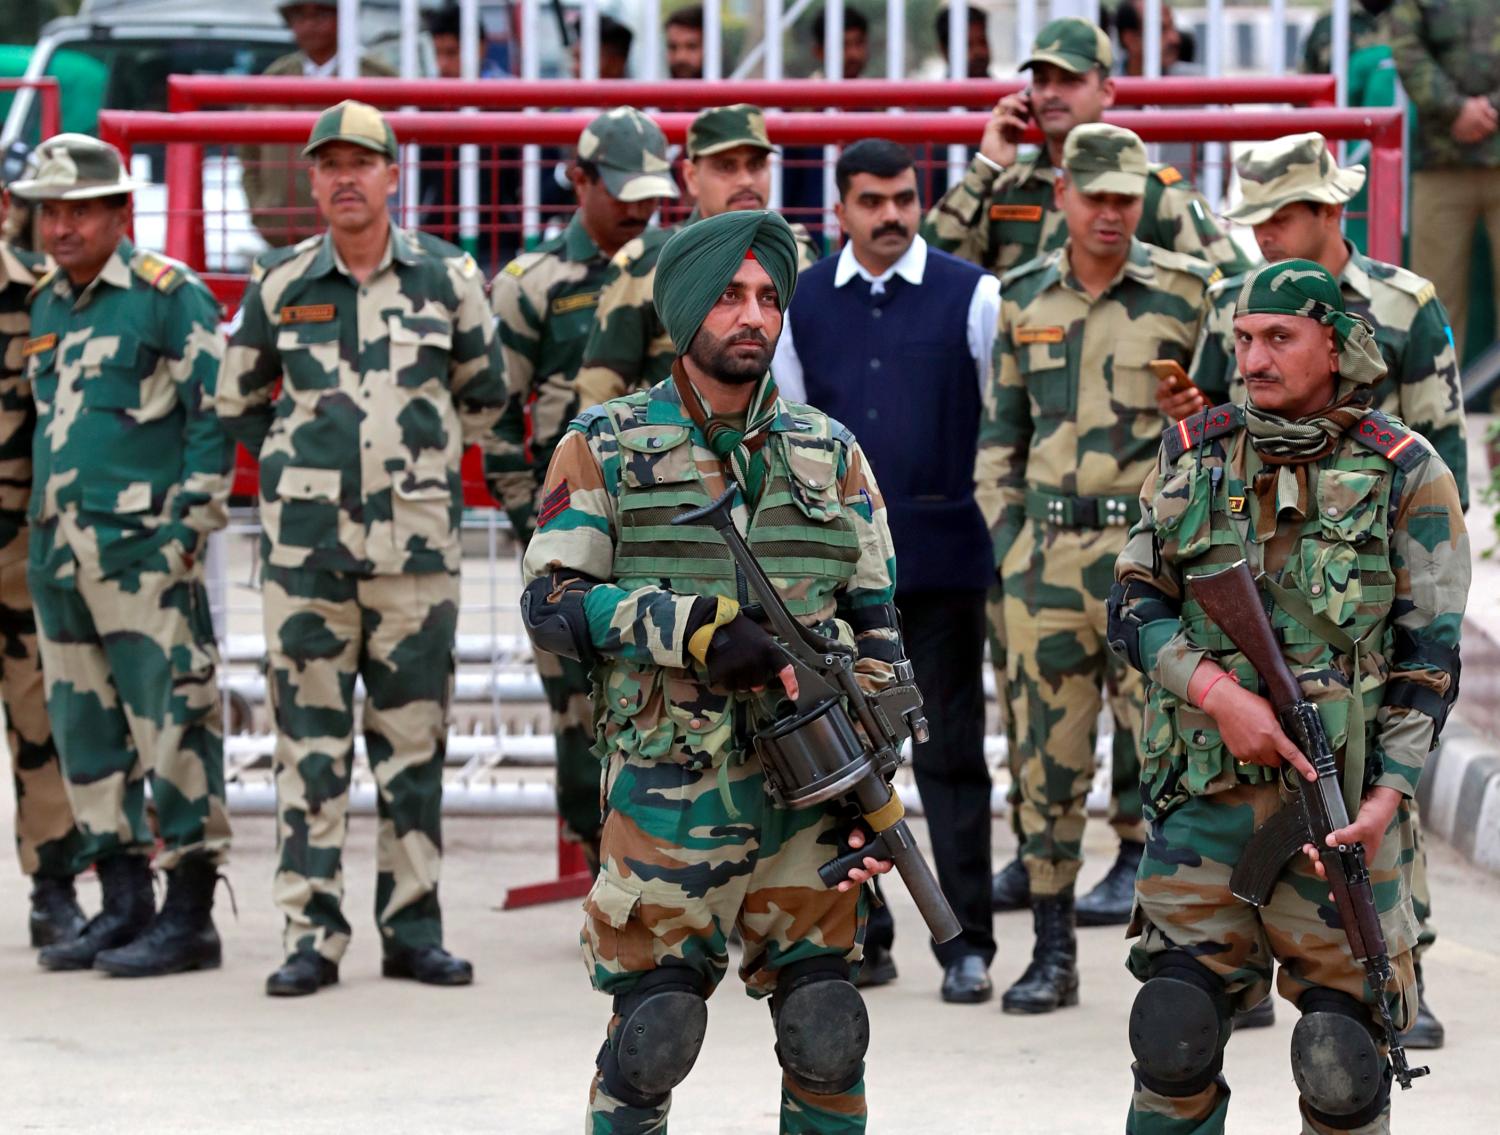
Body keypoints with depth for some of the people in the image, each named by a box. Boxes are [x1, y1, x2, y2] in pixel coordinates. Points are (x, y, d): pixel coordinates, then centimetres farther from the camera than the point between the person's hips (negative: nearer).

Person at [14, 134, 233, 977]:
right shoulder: (45, 306, 17)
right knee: (87, 733, 9)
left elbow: (215, 414, -7)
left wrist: (192, 525, -13)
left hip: (146, 550, -8)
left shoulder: (172, 296, -4)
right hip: (60, 552, 8)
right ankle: (124, 907, 16)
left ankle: (190, 915, -4)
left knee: (172, 725, -7)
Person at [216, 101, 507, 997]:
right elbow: (238, 400, 17)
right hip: (305, 542, 0)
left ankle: (414, 929, 10)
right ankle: (312, 934, 2)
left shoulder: (449, 277, 2)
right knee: (311, 738, -1)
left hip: (416, 542, 0)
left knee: (414, 737, 4)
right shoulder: (280, 284, 4)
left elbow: (486, 393, 15)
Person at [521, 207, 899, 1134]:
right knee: (651, 1038, 0)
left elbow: (876, 623, 13)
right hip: (666, 796, -2)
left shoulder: (831, 453, 10)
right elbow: (551, 601, -7)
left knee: (827, 1035, 0)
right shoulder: (608, 448, 1)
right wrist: (697, 628, -20)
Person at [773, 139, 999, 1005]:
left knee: (951, 753, 0)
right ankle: (856, 933, 15)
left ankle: (967, 943, 4)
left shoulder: (971, 296, 1)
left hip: (942, 556, -3)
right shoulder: (803, 303, 9)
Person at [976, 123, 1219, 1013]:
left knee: (1153, 708, -15)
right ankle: (1053, 953, 10)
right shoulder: (1023, 300, 10)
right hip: (1046, 548, 3)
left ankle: (1138, 858, 9)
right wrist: (1007, 538, 7)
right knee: (1049, 742, 4)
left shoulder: (1187, 292, 1)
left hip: (1150, 541, -3)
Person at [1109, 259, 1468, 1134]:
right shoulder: (1194, 457, 9)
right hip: (1203, 799, 3)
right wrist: (1219, 692, -12)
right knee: (1174, 1045, 1)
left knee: (1343, 1063, -1)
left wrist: (1386, 797, -14)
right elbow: (1134, 608, 7)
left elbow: (1430, 655, -2)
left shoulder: (1403, 473, -1)